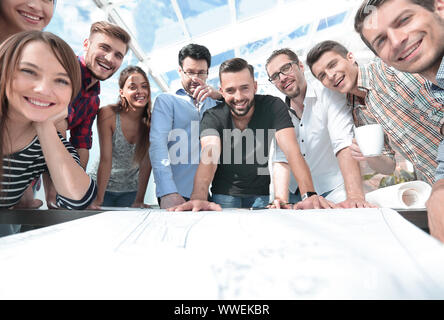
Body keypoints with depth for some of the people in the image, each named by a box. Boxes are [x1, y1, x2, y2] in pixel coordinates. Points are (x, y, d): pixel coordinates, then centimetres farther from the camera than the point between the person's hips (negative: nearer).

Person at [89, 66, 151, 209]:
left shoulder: (151, 119, -14)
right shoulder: (108, 114, -19)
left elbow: (147, 162, -13)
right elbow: (105, 159, -20)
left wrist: (139, 201, -15)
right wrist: (98, 200, -22)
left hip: (131, 190, 2)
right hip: (103, 186, -1)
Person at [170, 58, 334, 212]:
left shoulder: (273, 106, -15)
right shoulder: (212, 117, -15)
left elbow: (292, 151, -25)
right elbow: (209, 155, -31)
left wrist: (309, 195, -41)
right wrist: (198, 198, -51)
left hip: (262, 194, 0)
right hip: (225, 195, 0)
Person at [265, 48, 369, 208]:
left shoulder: (328, 93, -10)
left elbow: (344, 146, -23)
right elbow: (280, 159, -6)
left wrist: (355, 197, -36)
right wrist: (281, 200, -23)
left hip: (331, 189, -4)